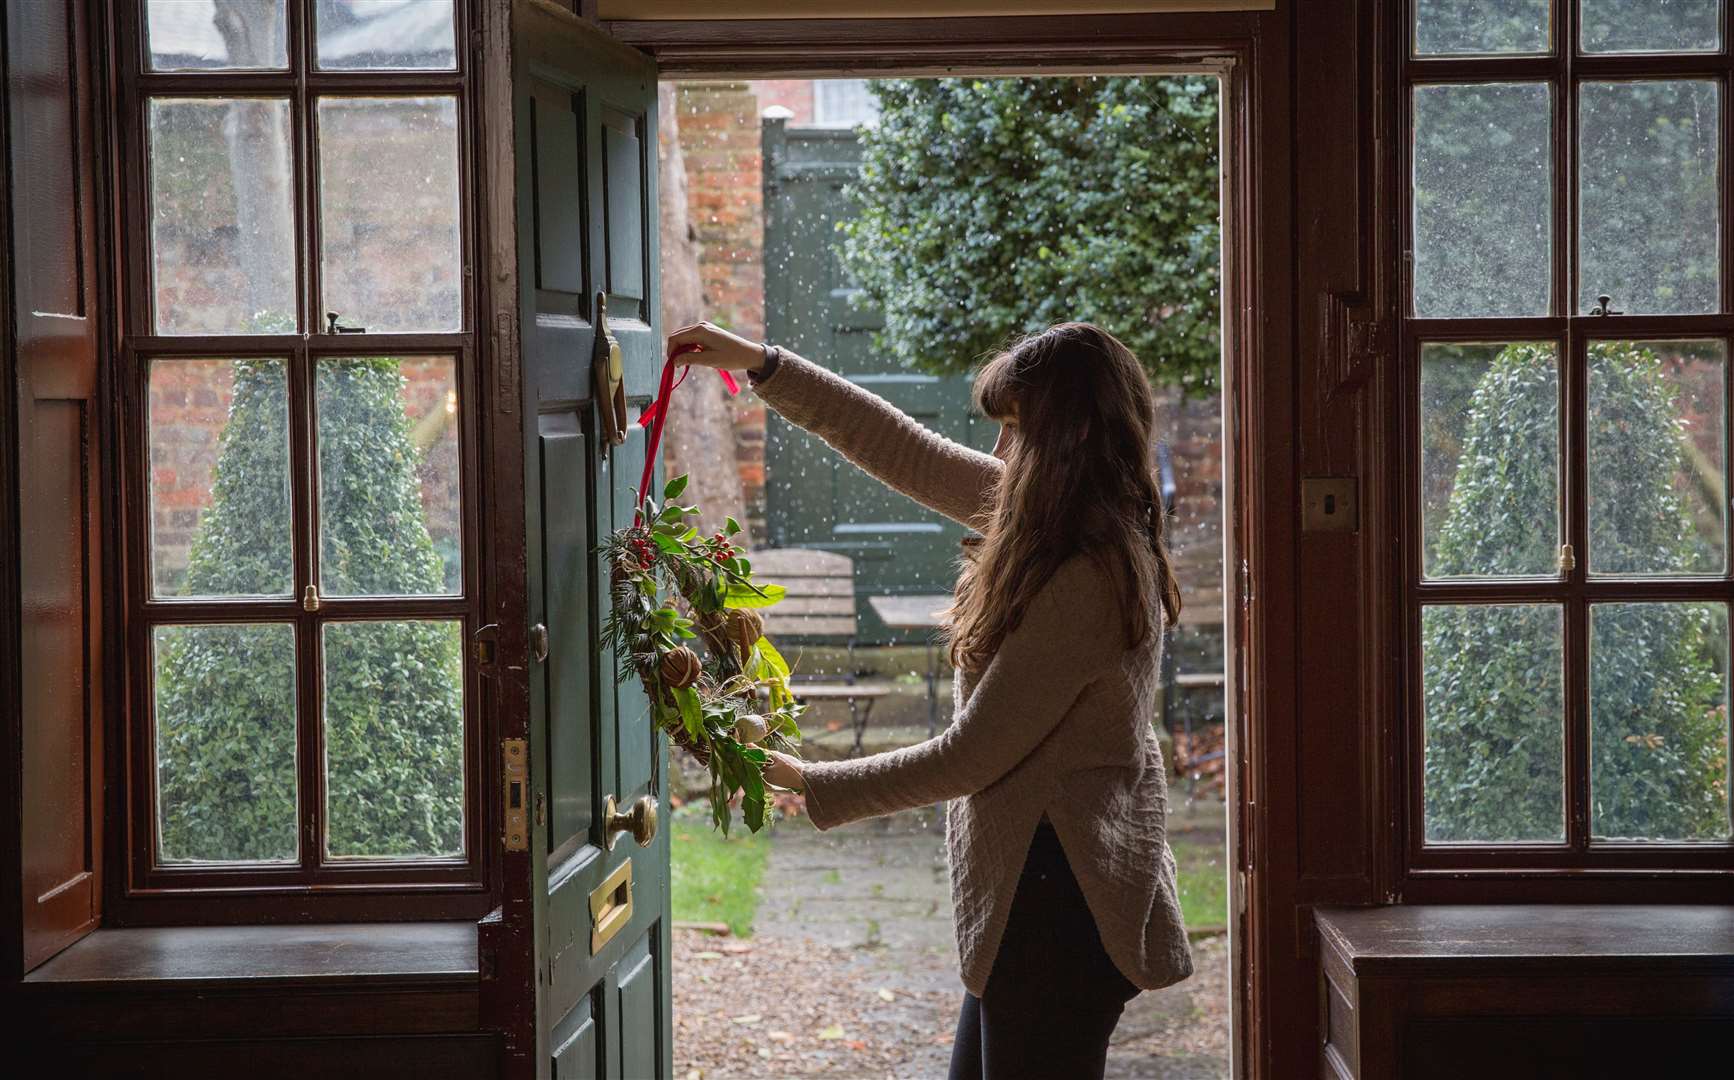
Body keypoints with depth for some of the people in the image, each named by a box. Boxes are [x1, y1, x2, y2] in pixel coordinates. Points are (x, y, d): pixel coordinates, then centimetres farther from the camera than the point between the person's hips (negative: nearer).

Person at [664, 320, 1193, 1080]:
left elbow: (969, 758, -20)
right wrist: (760, 363, 13)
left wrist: (806, 782, -9)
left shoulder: (1083, 581, -24)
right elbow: (909, 454, 12)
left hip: (1057, 897, -10)